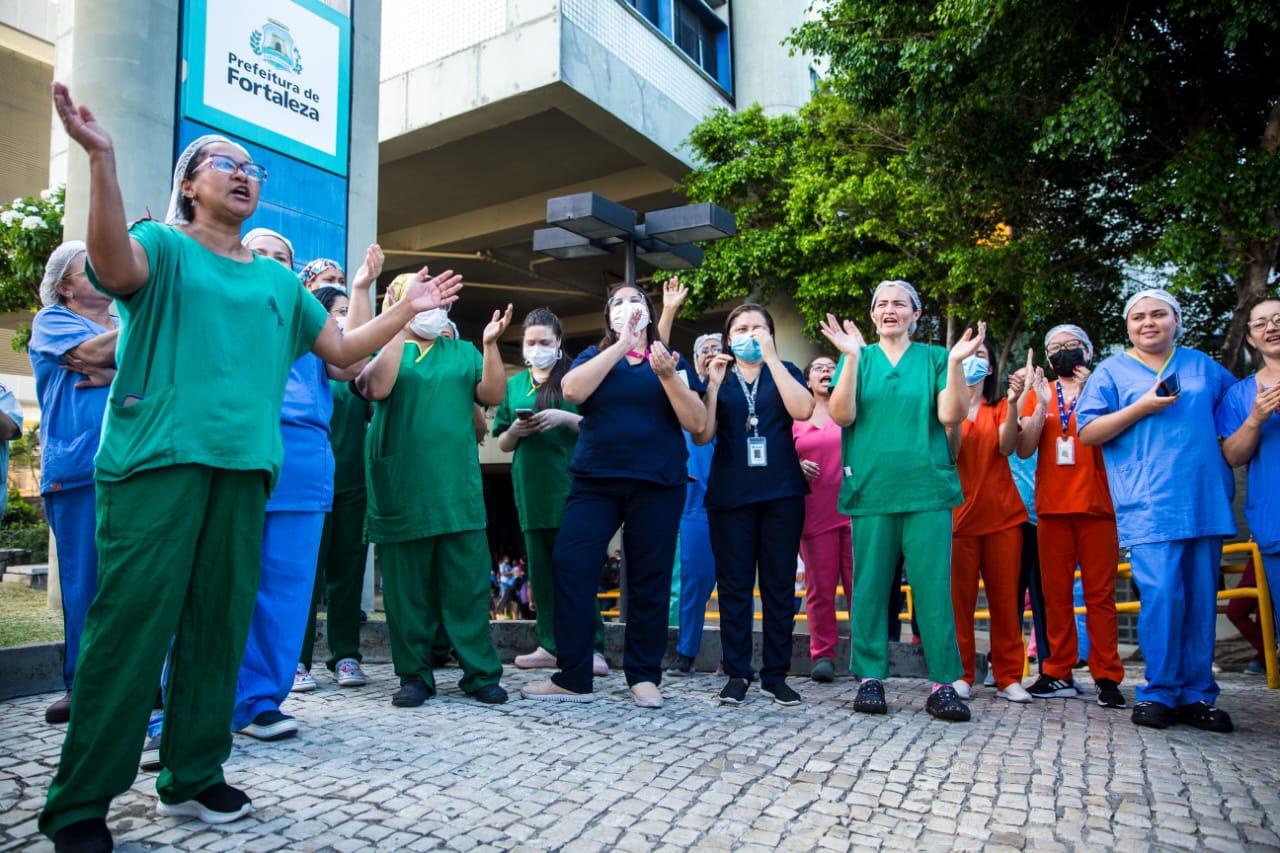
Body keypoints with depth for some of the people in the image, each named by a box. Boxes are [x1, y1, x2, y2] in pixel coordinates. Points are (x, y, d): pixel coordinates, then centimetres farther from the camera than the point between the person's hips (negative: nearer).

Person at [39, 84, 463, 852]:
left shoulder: (279, 281, 21)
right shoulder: (162, 243, 7)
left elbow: (344, 351, 21)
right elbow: (119, 272, -18)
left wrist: (410, 309, 16)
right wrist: (103, 159, -26)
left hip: (244, 465, 5)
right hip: (158, 455, -5)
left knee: (220, 623, 6)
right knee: (132, 620, -8)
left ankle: (192, 775, 18)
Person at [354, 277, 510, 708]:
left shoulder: (464, 351, 17)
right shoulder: (385, 347, 9)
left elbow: (492, 395, 4)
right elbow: (375, 388, -12)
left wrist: (490, 345, -5)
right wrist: (397, 326, -13)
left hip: (458, 488, 2)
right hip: (402, 489, -1)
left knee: (468, 584, 1)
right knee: (407, 587, 4)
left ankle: (481, 673, 8)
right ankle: (415, 675, 15)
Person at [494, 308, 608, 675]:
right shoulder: (514, 384, 16)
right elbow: (502, 443, 17)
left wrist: (565, 417, -15)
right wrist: (515, 431, -5)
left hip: (568, 486, -4)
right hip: (530, 489, 4)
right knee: (540, 567, 7)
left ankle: (592, 646, -2)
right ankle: (552, 644, 15)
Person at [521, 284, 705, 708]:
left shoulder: (671, 360, 11)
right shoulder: (594, 356, 13)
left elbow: (696, 423, 0)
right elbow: (572, 390, -10)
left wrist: (667, 376, -14)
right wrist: (622, 344, -11)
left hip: (657, 483, 0)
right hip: (595, 480, 1)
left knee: (649, 579, 3)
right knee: (570, 568, -10)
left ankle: (644, 676, 16)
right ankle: (572, 677, 0)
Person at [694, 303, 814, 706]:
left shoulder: (785, 372, 10)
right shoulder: (718, 378, 11)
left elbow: (803, 410, -11)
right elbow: (702, 436, 1)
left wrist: (771, 357, -10)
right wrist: (714, 385, -7)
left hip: (782, 493, 0)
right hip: (730, 495, 0)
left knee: (779, 584, 3)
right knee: (734, 585, 1)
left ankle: (776, 674, 11)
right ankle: (737, 673, 8)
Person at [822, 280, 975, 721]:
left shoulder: (934, 358, 10)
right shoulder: (858, 358, 10)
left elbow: (951, 415, -2)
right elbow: (841, 414, -5)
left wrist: (956, 362, -11)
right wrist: (852, 357, -11)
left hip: (927, 487, 0)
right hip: (871, 487, 0)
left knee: (933, 585, -1)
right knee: (869, 584, 4)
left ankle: (943, 684, 8)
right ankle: (870, 678, 14)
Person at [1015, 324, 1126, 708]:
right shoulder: (1039, 394, 14)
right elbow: (1024, 450, 3)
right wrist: (1042, 406, -8)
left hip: (1097, 506, -2)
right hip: (1052, 507, 2)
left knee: (1100, 593, -3)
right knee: (1056, 593, 3)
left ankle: (1107, 677, 1)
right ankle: (1059, 673, 7)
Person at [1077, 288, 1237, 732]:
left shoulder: (1202, 366, 17)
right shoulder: (1112, 372, 7)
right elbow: (1087, 432, -1)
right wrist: (1141, 408, -11)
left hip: (1206, 502, 4)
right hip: (1149, 507, -4)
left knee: (1202, 600, 5)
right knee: (1163, 595, -12)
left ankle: (1197, 695, 14)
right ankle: (1159, 693, 1)